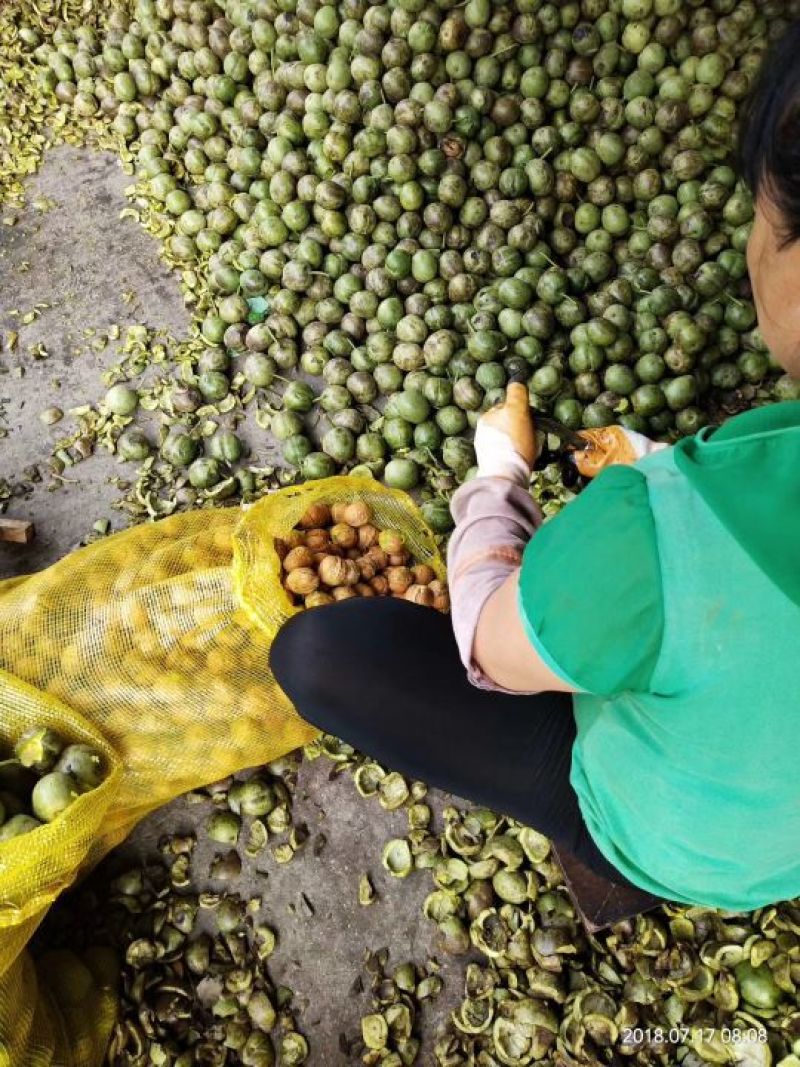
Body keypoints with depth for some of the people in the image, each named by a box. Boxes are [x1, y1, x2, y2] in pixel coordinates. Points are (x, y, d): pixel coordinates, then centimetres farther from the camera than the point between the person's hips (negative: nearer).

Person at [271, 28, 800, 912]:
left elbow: (489, 649, -21)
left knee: (313, 651, -11)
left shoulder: (664, 527, -42)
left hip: (673, 843, -5)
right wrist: (661, 474, 1)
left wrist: (499, 468, -8)